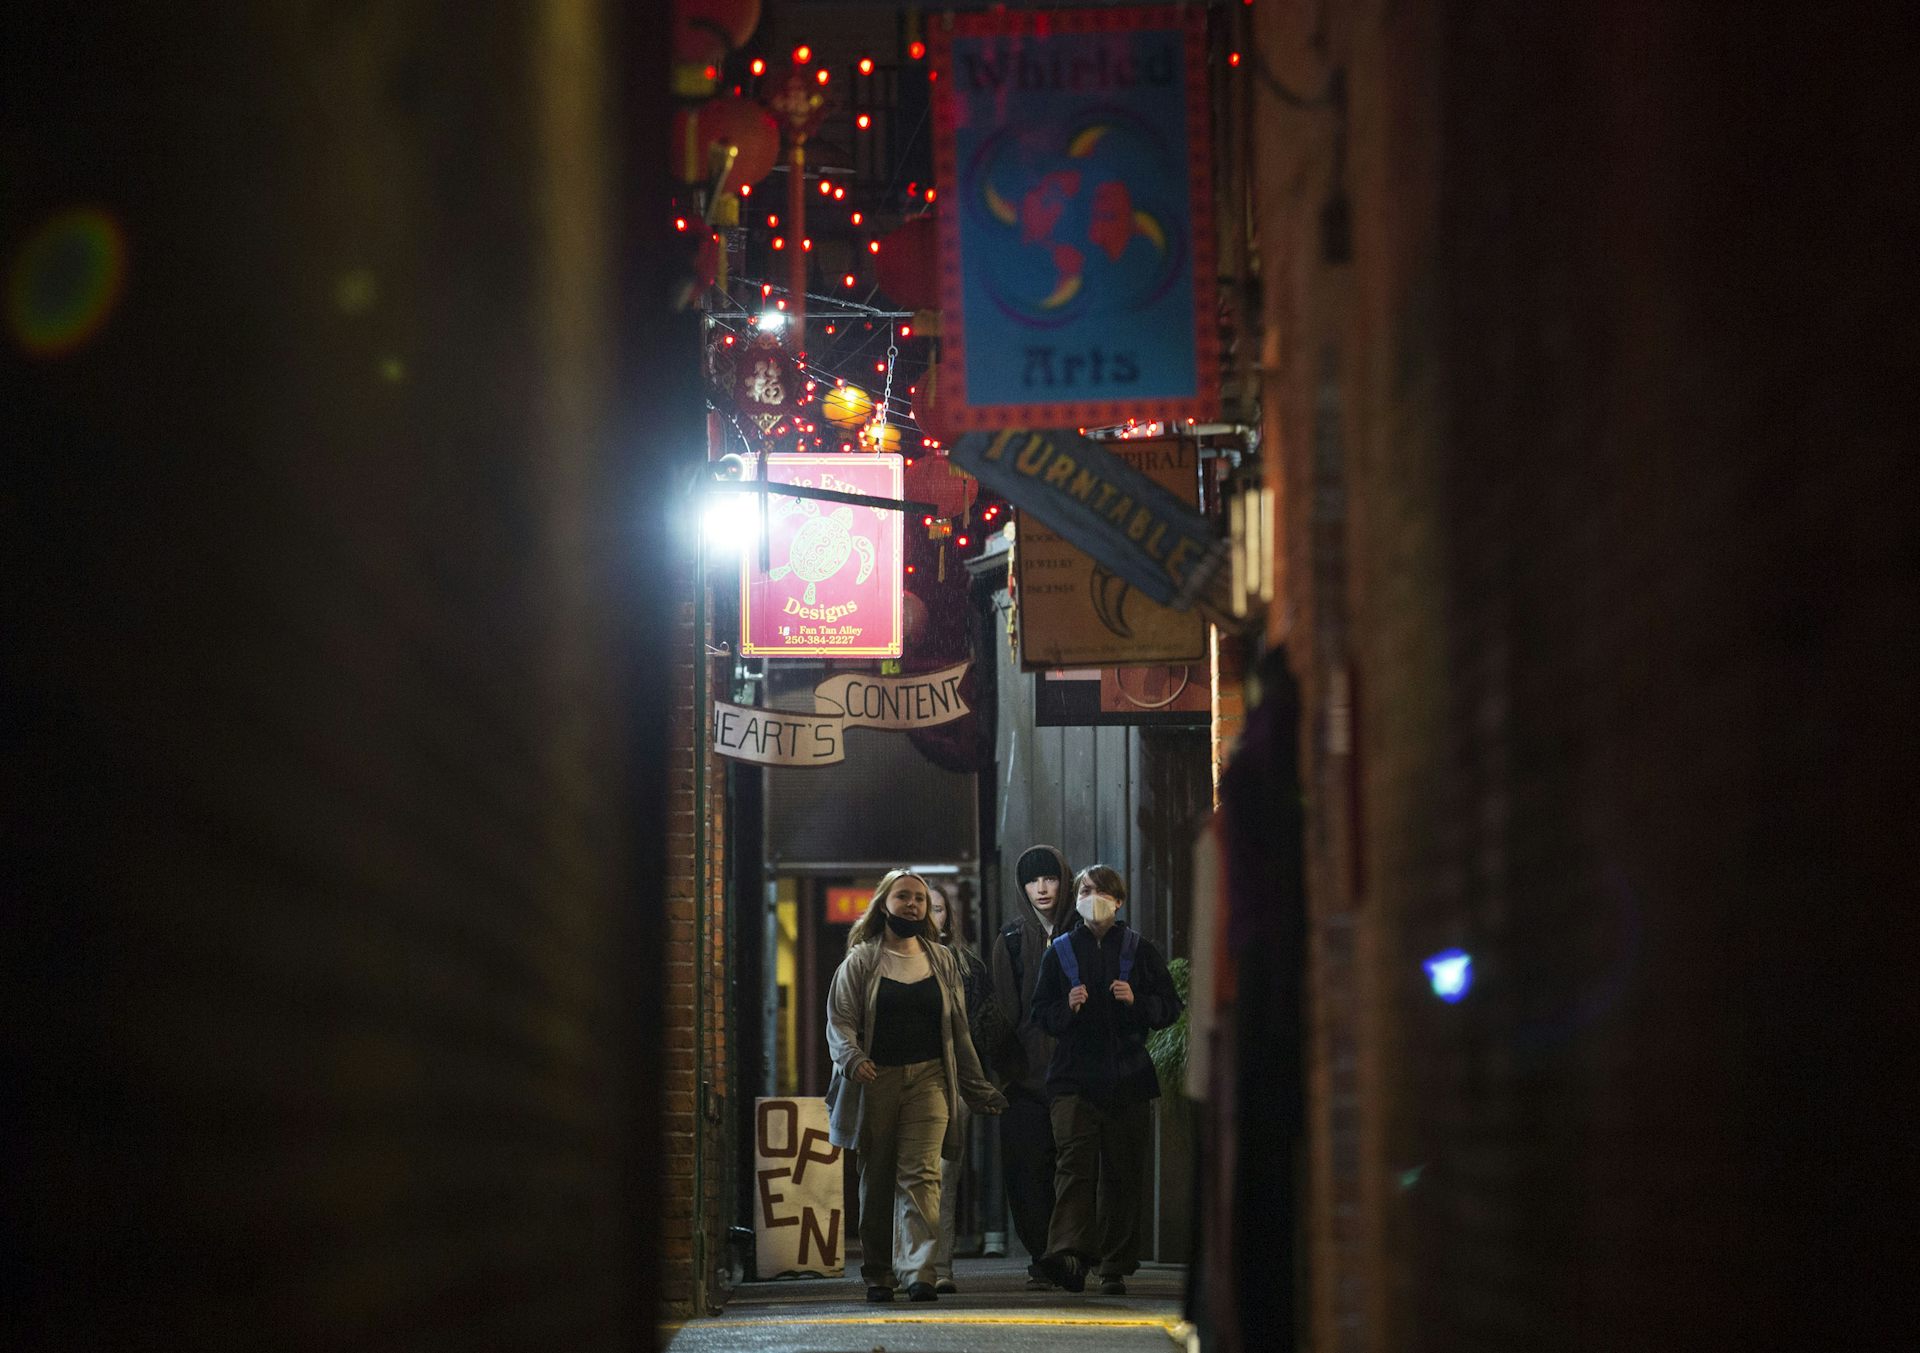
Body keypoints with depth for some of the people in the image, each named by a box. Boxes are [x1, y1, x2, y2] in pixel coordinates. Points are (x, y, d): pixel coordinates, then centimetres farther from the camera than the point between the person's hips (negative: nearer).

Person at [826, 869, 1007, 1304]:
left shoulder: (942, 960, 14)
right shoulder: (861, 960, 6)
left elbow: (958, 1029, 17)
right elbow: (840, 1021, -1)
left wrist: (978, 1087, 15)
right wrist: (853, 1059, -21)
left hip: (928, 1078, 1)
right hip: (877, 1080, 0)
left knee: (921, 1174, -13)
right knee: (876, 1179, 6)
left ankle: (919, 1272, -22)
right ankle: (877, 1275, 15)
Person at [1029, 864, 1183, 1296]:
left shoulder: (1139, 951, 10)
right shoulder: (1060, 951, 12)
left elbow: (1170, 1008, 9)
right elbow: (1040, 1013, 12)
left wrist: (1136, 1001, -10)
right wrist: (1068, 1008, -8)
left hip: (1127, 1078, 1)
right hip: (1074, 1076, -1)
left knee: (1123, 1172, 2)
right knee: (1075, 1162, -17)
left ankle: (1116, 1267, 8)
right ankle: (1069, 1253, -30)